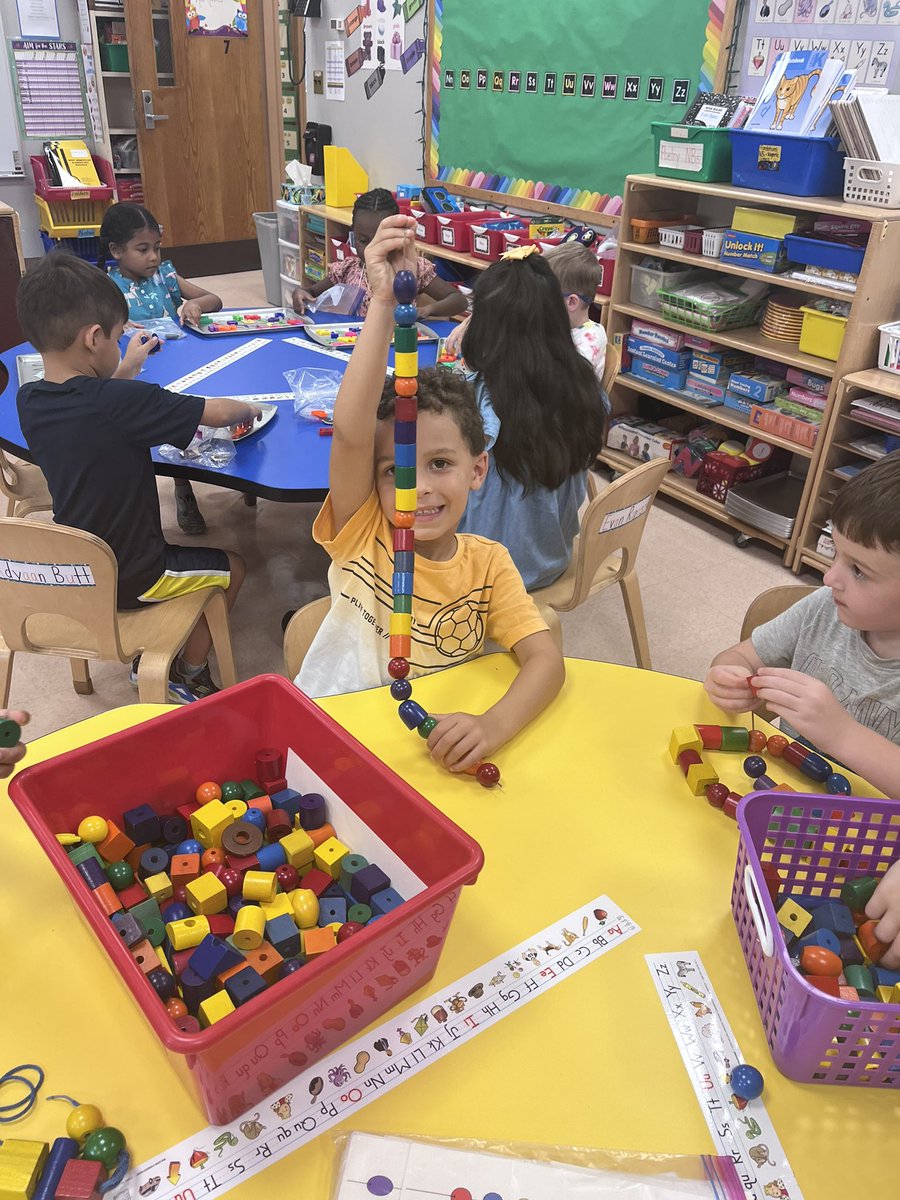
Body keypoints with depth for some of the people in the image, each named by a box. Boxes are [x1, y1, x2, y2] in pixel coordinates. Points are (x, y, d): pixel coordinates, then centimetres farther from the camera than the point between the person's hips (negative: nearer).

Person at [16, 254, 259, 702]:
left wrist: (126, 369, 19)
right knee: (231, 567, 16)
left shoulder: (28, 400, -6)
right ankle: (189, 673, 26)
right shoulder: (121, 401, -29)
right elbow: (219, 412, -21)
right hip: (126, 580, -7)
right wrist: (247, 408, 0)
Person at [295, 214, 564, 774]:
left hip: (436, 745, 2)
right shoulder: (363, 534, -12)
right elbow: (351, 434, -28)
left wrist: (493, 724, -34)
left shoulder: (487, 563, -7)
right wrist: (384, 303, -36)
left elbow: (547, 659, -14)